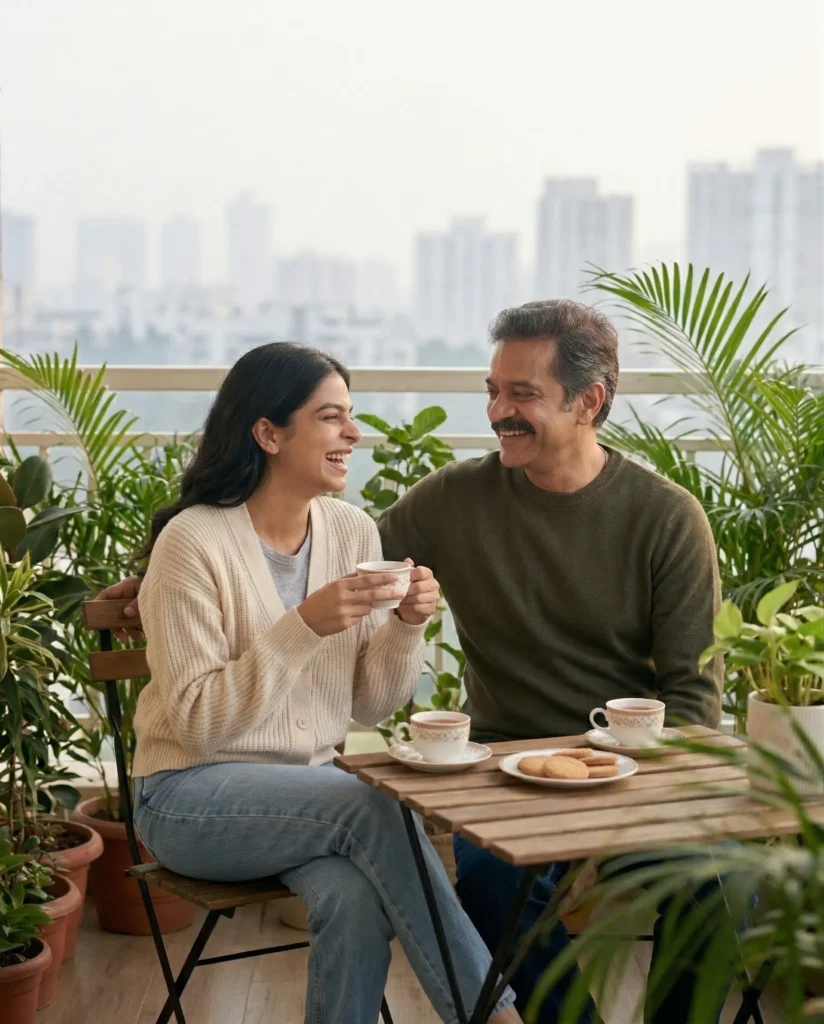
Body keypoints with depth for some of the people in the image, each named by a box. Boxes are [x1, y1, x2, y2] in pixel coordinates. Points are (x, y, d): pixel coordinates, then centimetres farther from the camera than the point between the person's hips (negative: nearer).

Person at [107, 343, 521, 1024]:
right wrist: (304, 626, -27)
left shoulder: (353, 530, 3)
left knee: (356, 897, -30)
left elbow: (369, 706, 5)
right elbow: (198, 722, -18)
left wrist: (406, 626, -14)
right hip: (191, 793, -4)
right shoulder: (194, 542, -14)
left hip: (309, 787, 4)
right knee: (375, 808, -30)